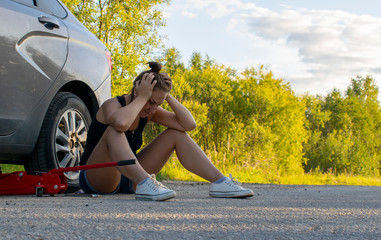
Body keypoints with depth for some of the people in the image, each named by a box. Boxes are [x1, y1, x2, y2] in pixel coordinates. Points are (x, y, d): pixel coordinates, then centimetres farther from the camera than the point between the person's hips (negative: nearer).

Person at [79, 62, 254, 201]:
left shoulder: (151, 112, 1)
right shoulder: (112, 105, -19)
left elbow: (189, 124, -9)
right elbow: (121, 123, -46)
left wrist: (168, 96, -16)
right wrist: (142, 98, -32)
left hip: (126, 178, 7)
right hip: (94, 177, -7)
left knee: (177, 134, -2)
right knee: (114, 132, -37)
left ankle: (219, 182, -13)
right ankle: (144, 184, -53)